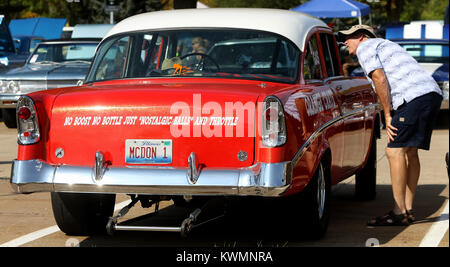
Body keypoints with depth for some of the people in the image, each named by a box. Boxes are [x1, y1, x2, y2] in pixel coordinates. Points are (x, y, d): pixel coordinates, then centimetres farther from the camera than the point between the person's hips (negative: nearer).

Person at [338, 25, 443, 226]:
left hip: (415, 97, -10)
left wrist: (388, 116, -4)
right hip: (433, 94, 10)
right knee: (409, 151, 11)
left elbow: (380, 79, -6)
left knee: (395, 150, -10)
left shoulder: (365, 47, 7)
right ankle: (408, 210, 10)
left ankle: (399, 213, -12)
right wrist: (392, 115, 16)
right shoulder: (386, 45, 35)